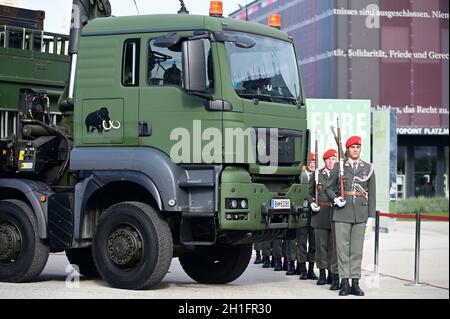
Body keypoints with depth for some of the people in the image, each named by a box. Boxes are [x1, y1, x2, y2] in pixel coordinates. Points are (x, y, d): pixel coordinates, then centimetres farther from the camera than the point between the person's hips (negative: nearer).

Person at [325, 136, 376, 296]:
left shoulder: (368, 168, 9)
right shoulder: (339, 166, 6)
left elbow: (371, 194, 9)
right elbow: (329, 187, 11)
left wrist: (371, 216, 5)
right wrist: (335, 199, -9)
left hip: (360, 212, 1)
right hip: (342, 212, -1)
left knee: (357, 249, 3)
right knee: (342, 248, -2)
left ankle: (355, 282, 7)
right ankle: (344, 282, 2)